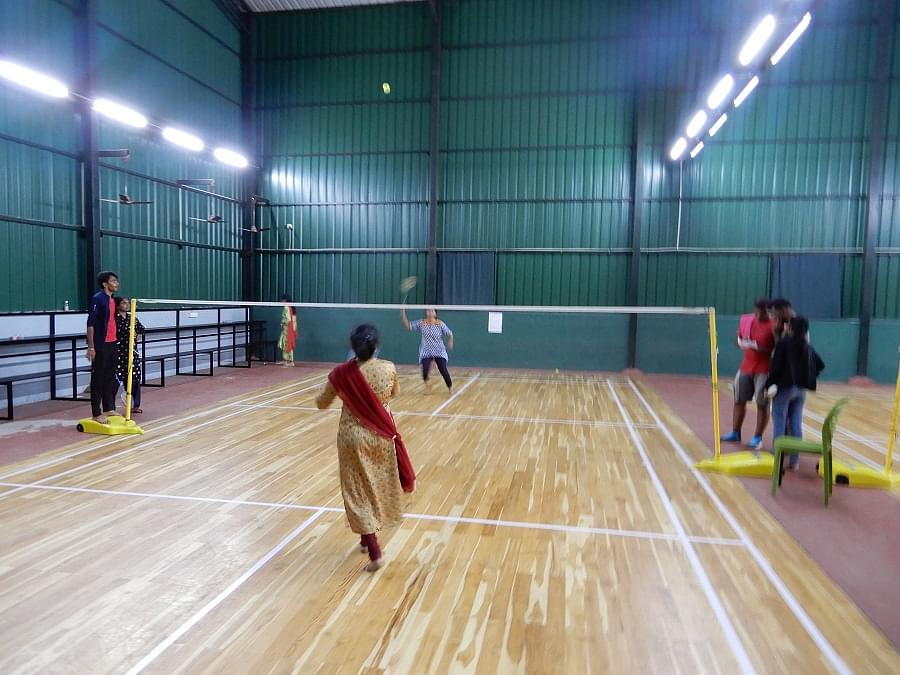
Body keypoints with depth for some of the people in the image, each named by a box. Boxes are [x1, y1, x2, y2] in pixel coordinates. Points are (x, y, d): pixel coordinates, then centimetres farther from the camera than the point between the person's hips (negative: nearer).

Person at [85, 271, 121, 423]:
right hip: (100, 346, -8)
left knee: (110, 378, 14)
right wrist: (91, 347, -18)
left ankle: (109, 408, 24)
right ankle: (96, 414, 4)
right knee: (98, 379, -1)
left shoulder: (113, 300, 13)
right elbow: (90, 324, -15)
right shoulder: (97, 298, -12)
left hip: (112, 345, 8)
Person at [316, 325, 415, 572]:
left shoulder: (342, 374, -16)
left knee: (359, 492, 8)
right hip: (382, 435, 3)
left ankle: (375, 553, 3)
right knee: (376, 486, 21)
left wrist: (320, 396, 21)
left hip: (354, 438, -3)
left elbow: (322, 404, 0)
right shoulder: (389, 368, -11)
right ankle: (367, 538, 39)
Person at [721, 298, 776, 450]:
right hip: (745, 368, 6)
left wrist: (759, 348, -27)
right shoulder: (745, 320, 4)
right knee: (739, 401, 14)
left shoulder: (773, 326, -14)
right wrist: (742, 343, -3)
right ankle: (735, 433, 27)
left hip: (764, 371, -6)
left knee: (762, 405, 0)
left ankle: (757, 438, 10)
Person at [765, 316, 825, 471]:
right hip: (801, 389, 6)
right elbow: (820, 365, 18)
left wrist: (769, 385, -10)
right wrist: (808, 378, 16)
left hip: (784, 387, -6)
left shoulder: (784, 342, -8)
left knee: (779, 424, 0)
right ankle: (794, 461, 11)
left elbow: (776, 365, -14)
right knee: (796, 424, 8)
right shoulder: (807, 346, 11)